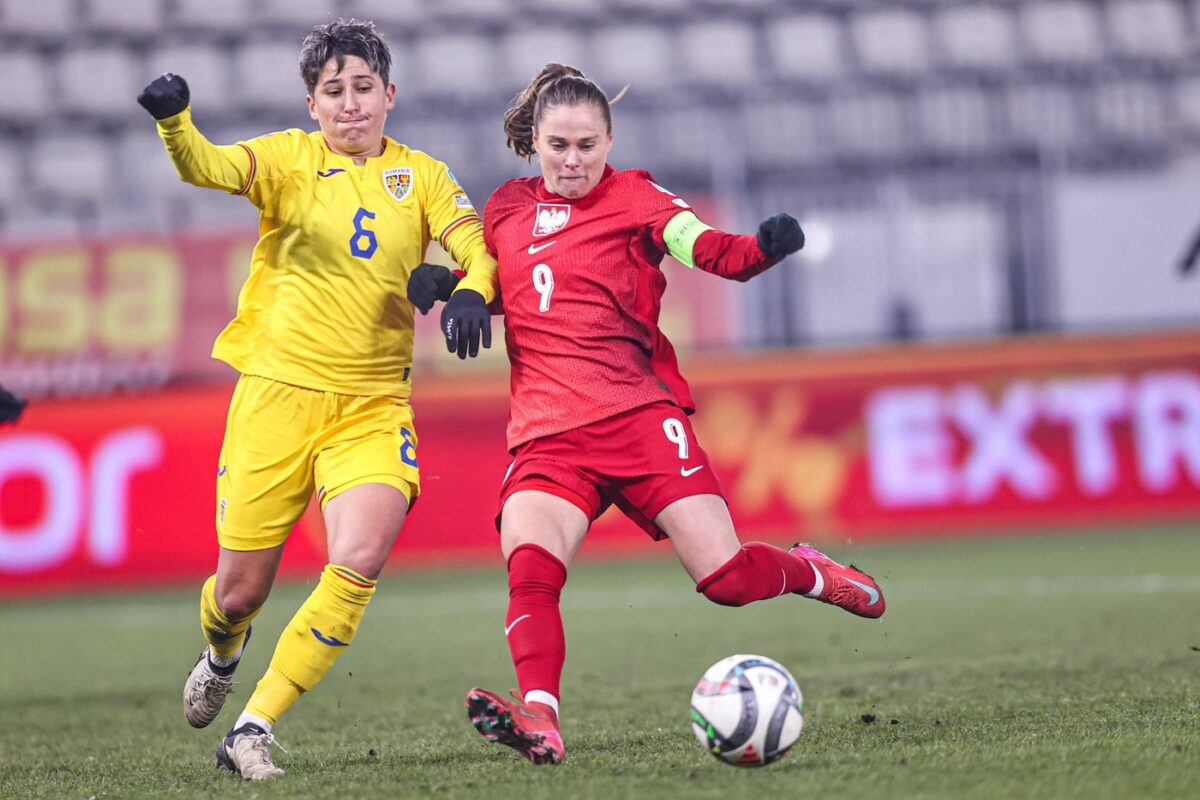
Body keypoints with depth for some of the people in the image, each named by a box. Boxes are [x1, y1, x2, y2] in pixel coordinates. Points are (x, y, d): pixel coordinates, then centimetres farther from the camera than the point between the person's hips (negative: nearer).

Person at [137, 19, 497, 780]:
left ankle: (254, 730, -9)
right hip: (276, 394, -1)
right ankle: (223, 656, 43)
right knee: (241, 589, 4)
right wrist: (173, 119, -38)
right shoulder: (291, 158, 2)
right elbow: (209, 168, -16)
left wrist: (468, 292, -27)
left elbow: (480, 251, -4)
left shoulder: (421, 176, 8)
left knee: (359, 561, -22)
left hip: (372, 408, 1)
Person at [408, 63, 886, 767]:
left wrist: (765, 247, -33)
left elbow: (712, 250, -10)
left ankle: (806, 571, 23)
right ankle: (540, 722, -34)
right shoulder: (507, 209, 15)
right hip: (547, 431, 2)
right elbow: (485, 276, 30)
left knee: (726, 576, -9)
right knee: (529, 566, -26)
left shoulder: (632, 196, 5)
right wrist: (455, 288, 5)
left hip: (638, 415, -2)